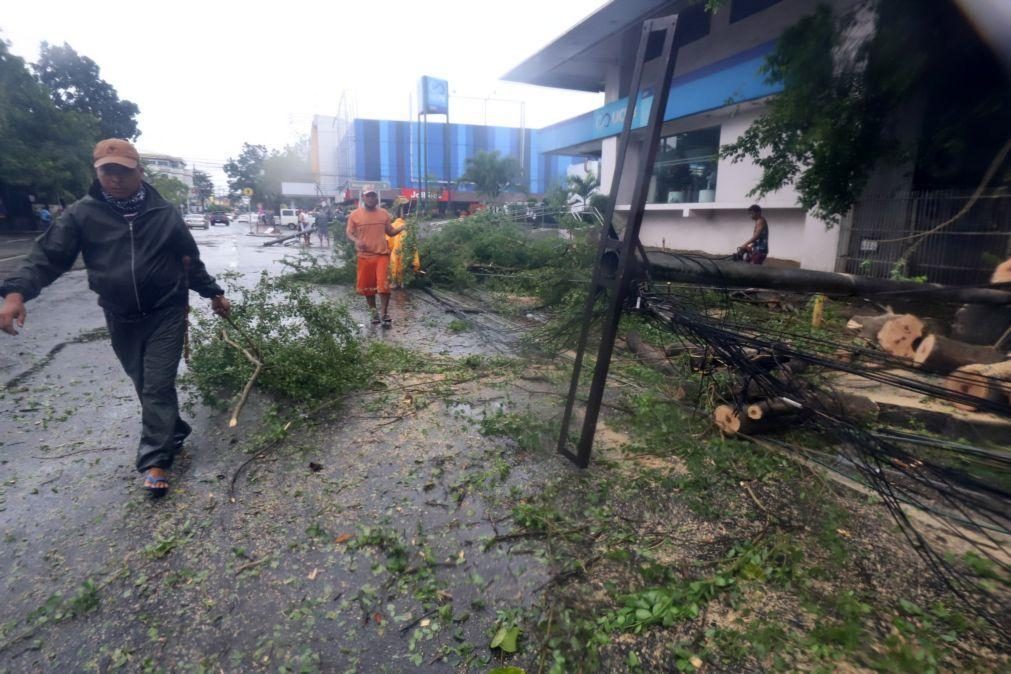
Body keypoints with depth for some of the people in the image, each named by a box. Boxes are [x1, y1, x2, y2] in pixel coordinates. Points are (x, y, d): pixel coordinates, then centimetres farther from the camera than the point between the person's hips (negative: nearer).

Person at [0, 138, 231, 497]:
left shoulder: (164, 212, 0)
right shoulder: (82, 213, -1)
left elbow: (190, 259, 8)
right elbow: (48, 256, -4)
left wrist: (213, 293, 12)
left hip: (166, 312, -2)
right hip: (121, 319, 2)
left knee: (158, 386, -4)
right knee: (145, 385, 14)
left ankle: (155, 459, 3)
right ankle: (173, 433, 34)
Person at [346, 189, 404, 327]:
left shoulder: (384, 213, 5)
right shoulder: (355, 214, 0)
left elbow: (390, 232, 13)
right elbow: (349, 233, 4)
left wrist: (402, 228, -6)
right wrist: (356, 241, -18)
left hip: (382, 255, 0)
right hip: (364, 256, 0)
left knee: (383, 285, -9)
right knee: (367, 286, 9)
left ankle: (385, 314, 4)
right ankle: (373, 312, 25)